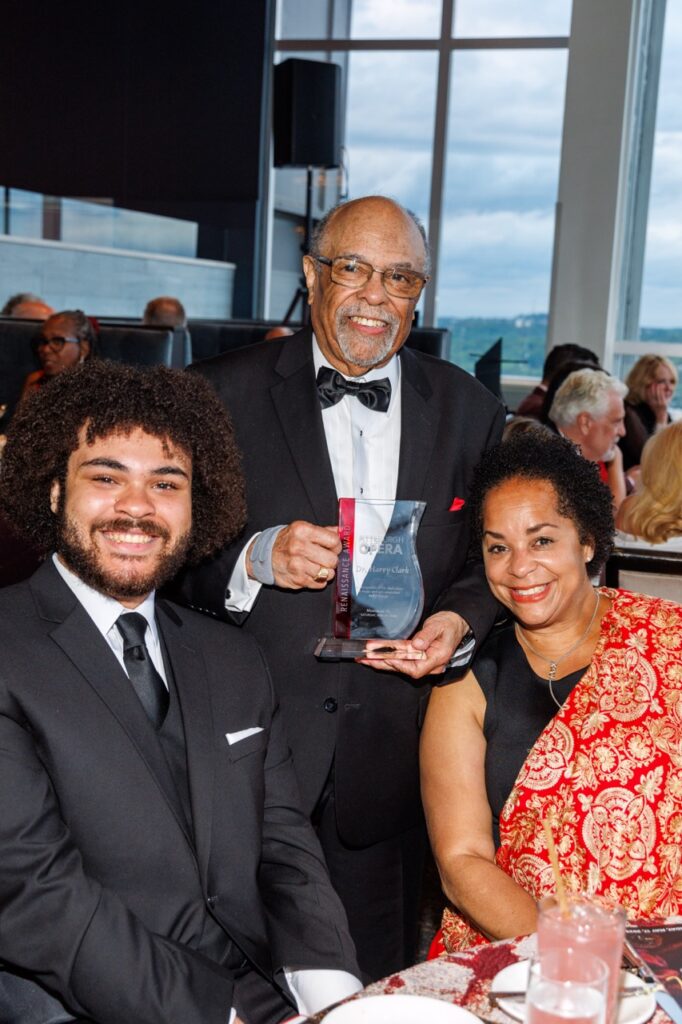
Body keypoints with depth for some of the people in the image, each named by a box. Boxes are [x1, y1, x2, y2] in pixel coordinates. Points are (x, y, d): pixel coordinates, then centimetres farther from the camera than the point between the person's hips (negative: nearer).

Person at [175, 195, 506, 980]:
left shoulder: (470, 411, 6)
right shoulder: (226, 393, -2)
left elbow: (492, 560, 10)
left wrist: (460, 620, -10)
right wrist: (257, 558, -20)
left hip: (393, 751, 2)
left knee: (379, 990, 15)